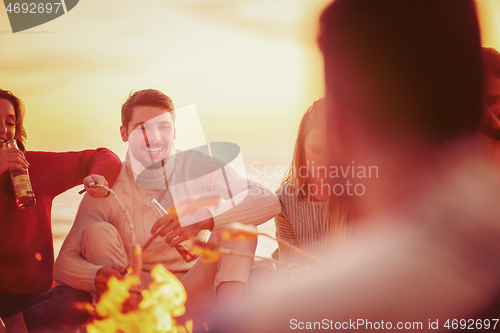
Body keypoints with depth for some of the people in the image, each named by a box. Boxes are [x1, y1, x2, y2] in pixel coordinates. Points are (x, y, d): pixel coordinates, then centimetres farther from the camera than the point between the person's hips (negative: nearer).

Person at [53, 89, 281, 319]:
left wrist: (204, 219, -36)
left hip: (193, 295, 0)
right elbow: (63, 265, -13)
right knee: (97, 232, -21)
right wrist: (97, 277, -39)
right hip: (137, 298, 0)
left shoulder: (198, 167, -7)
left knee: (236, 218, -19)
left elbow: (268, 202, -19)